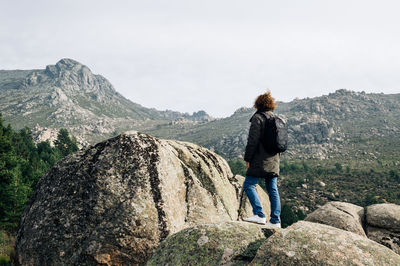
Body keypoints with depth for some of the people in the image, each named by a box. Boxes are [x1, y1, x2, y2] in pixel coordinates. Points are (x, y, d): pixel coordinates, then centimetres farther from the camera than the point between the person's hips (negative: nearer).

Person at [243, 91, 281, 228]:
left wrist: (247, 159, -9)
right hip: (274, 160, 8)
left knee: (249, 185, -3)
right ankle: (275, 220, 9)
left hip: (260, 161, -8)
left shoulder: (258, 117, -8)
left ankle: (260, 215, -12)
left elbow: (253, 140, -14)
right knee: (273, 189, 9)